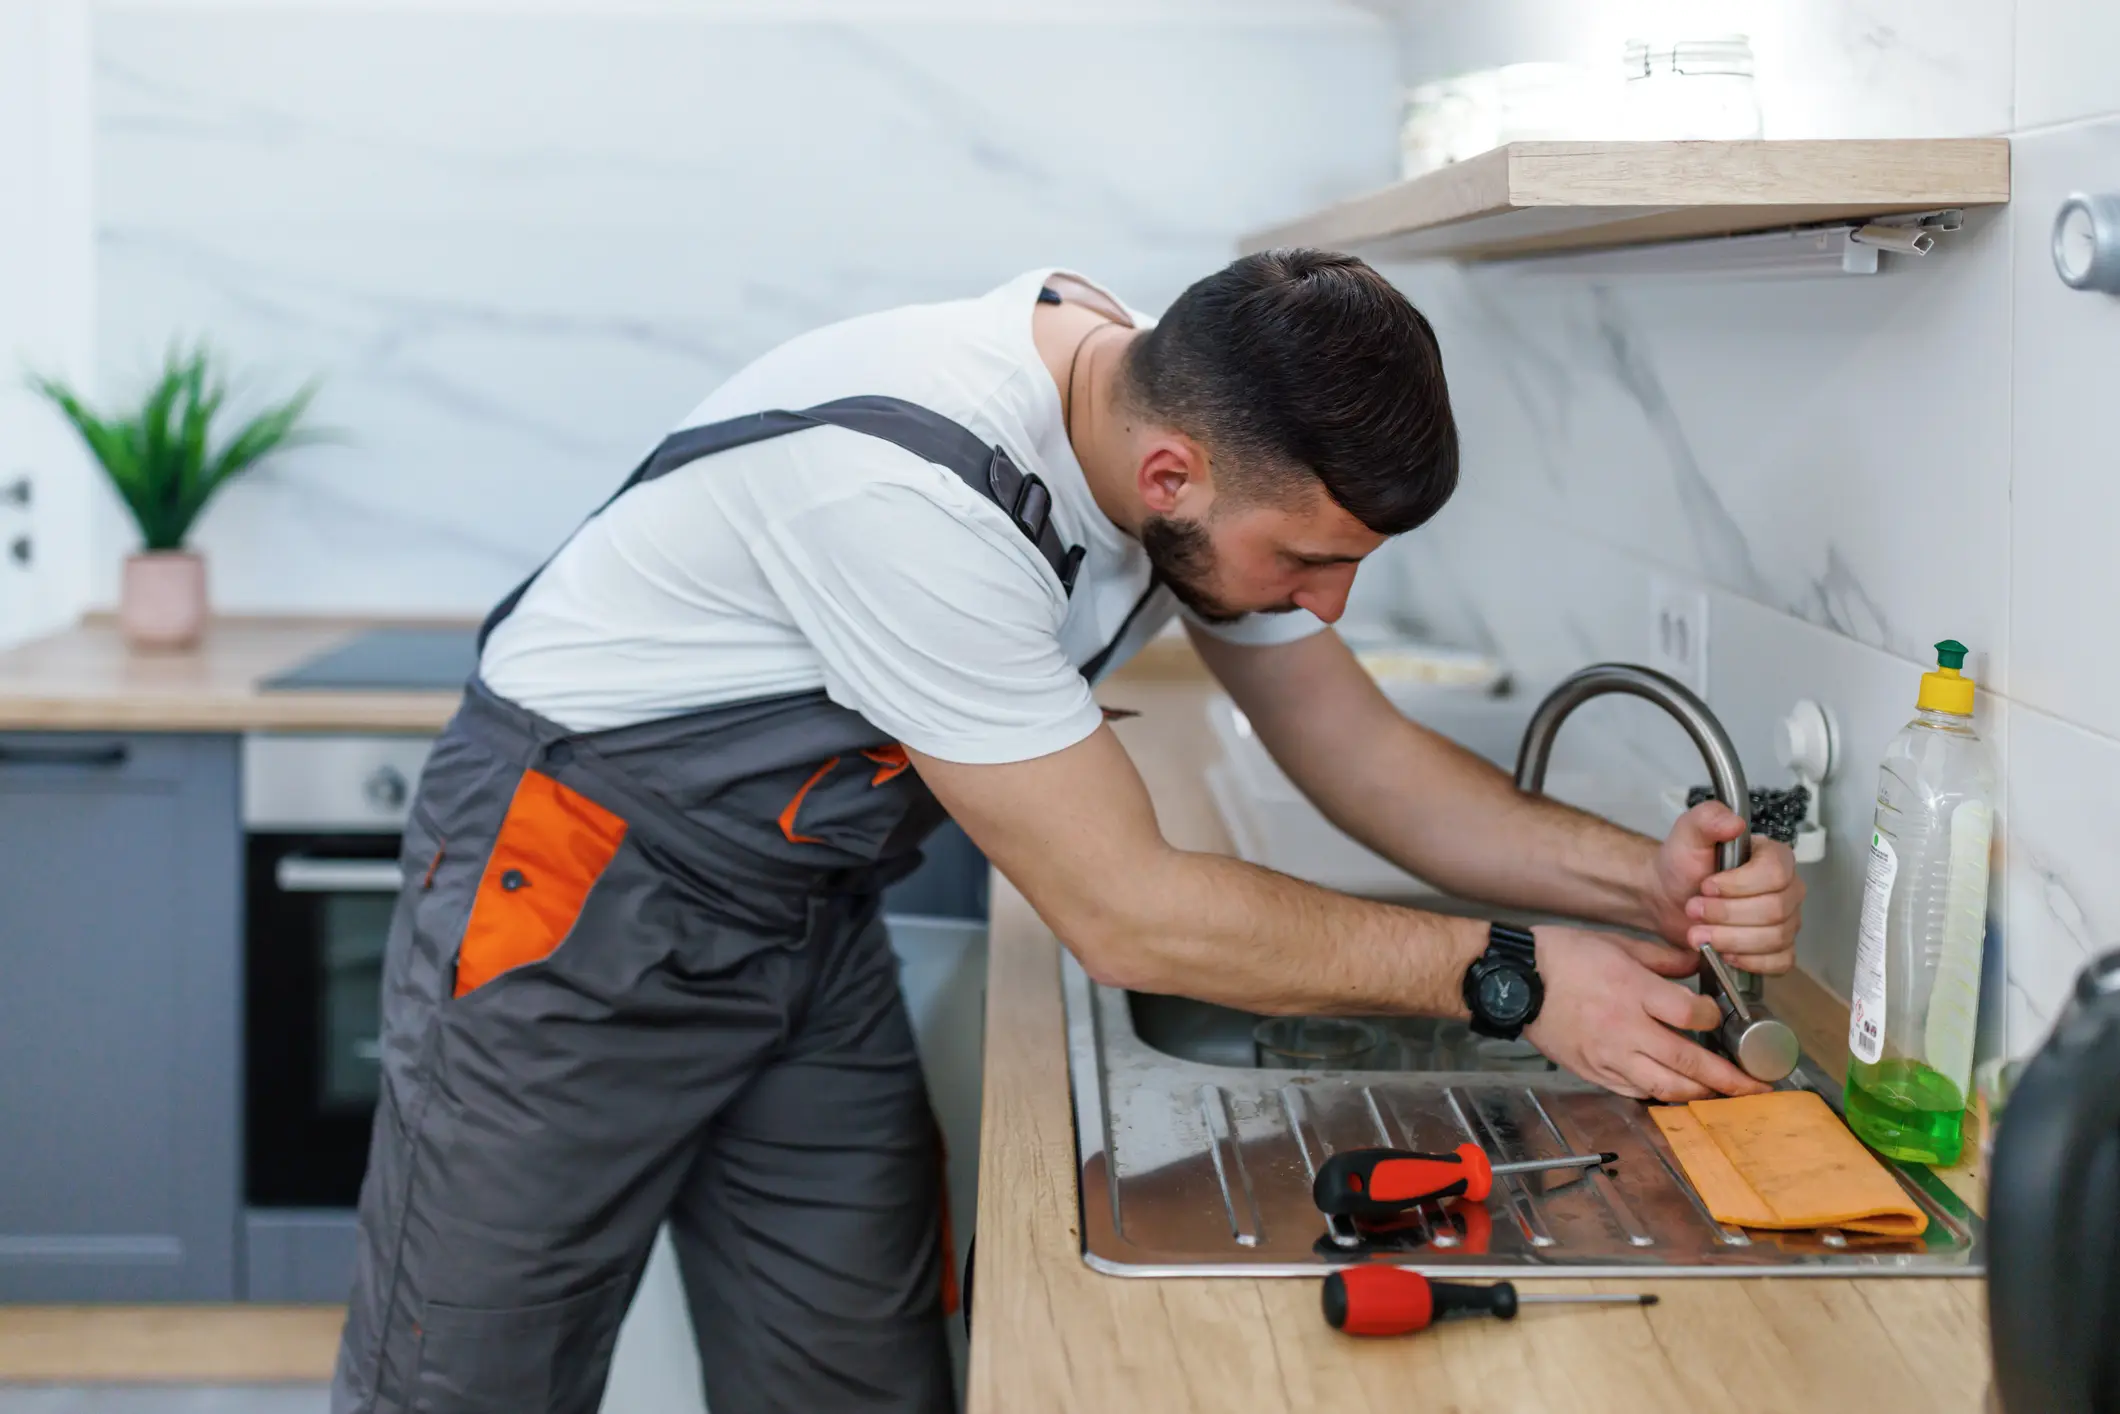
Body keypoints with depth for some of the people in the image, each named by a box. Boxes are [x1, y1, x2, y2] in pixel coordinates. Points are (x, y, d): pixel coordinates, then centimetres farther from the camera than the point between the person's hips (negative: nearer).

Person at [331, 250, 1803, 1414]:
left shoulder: (1201, 431, -10)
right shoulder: (912, 485, -35)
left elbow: (1364, 754, 0)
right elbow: (1125, 912, -29)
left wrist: (1643, 876, -15)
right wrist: (1510, 980, -24)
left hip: (808, 916, 7)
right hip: (576, 882, -7)